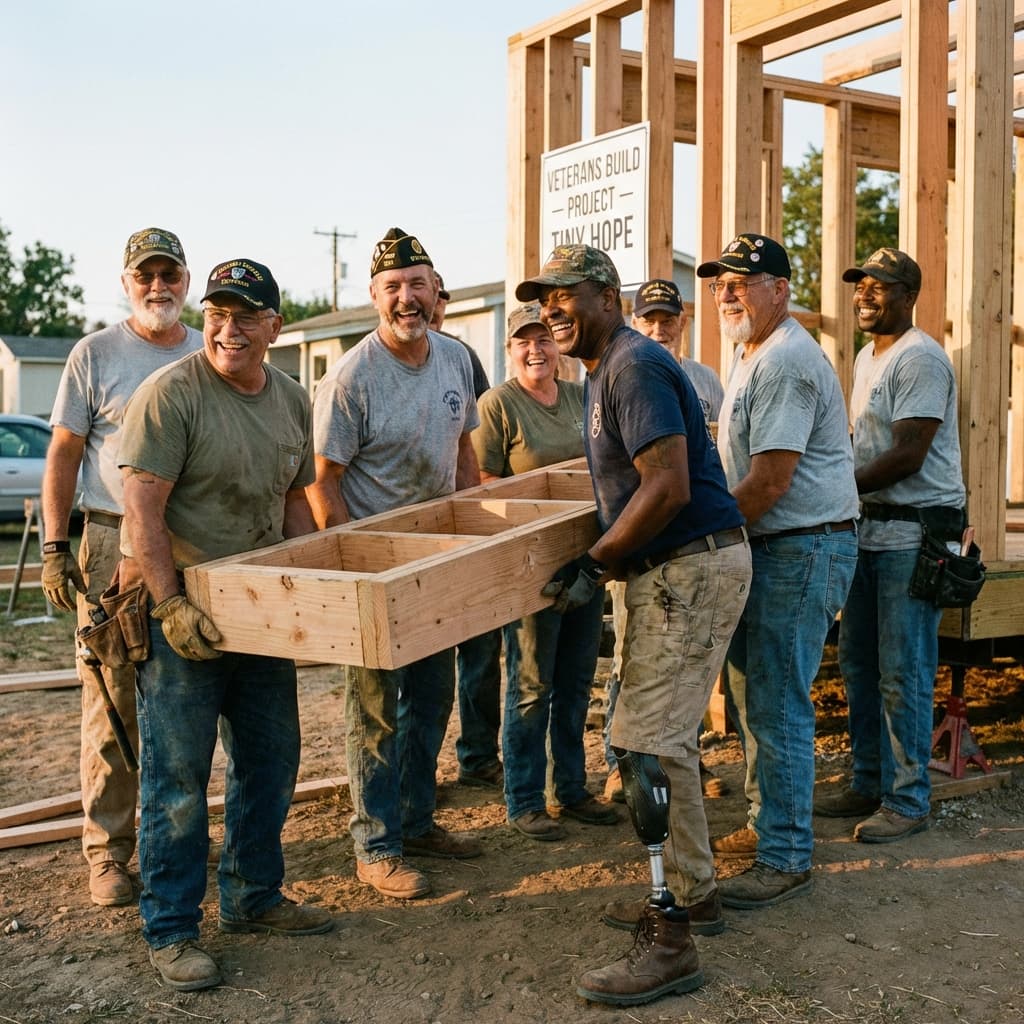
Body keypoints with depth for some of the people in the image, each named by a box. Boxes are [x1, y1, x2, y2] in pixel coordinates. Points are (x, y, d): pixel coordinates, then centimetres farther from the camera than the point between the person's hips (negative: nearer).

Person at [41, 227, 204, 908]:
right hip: (114, 548, -3)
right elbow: (63, 455, 2)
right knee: (112, 706, -1)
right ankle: (108, 850, 10)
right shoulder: (96, 354, 1)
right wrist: (55, 548, -6)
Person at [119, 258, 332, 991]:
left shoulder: (292, 400, 6)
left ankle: (254, 897, 32)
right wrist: (172, 608, -23)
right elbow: (143, 512, -19)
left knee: (269, 762, 15)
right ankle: (170, 930, 13)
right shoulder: (170, 394, -15)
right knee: (178, 776, -1)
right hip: (180, 610, -7)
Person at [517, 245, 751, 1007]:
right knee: (665, 735, 17)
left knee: (645, 742, -12)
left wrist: (595, 564, -19)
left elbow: (668, 487, -24)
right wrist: (606, 559, 19)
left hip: (694, 569, -11)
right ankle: (696, 895, 30)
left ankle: (670, 942, -6)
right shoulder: (602, 371, 17)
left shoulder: (635, 366, -16)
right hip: (673, 570, 11)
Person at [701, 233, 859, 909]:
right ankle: (771, 826, 30)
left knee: (777, 704, -8)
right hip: (771, 548, 11)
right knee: (750, 689, 17)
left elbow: (771, 480, -22)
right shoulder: (754, 357, 18)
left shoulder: (786, 361, -17)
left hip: (804, 549, -11)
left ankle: (787, 859, 2)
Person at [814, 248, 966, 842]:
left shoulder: (920, 359, -13)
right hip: (872, 529, 10)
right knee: (859, 665, 14)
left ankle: (910, 802, 6)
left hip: (915, 533, -10)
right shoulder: (866, 358, 17)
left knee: (903, 674, -5)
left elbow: (907, 457, -19)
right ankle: (870, 786, 25)